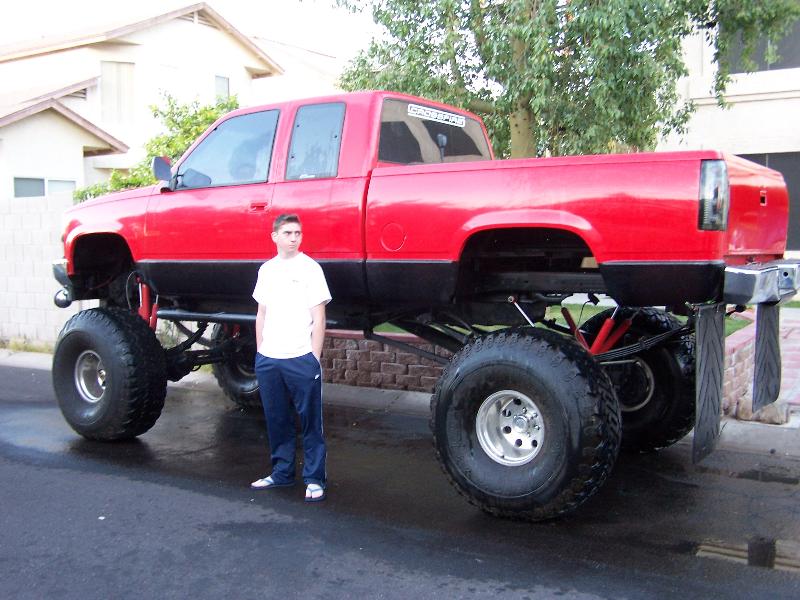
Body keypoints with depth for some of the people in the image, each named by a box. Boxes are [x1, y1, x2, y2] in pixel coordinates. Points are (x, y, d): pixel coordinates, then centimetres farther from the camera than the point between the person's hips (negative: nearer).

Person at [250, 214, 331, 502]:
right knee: (277, 421, 13)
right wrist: (260, 350, 13)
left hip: (301, 359, -5)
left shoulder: (310, 268, -3)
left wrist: (314, 358, -9)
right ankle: (282, 473, 26)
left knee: (311, 422, 0)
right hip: (268, 359, 5)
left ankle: (314, 479, 8)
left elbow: (318, 319, -5)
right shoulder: (267, 269, 12)